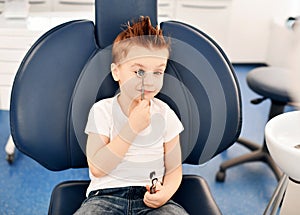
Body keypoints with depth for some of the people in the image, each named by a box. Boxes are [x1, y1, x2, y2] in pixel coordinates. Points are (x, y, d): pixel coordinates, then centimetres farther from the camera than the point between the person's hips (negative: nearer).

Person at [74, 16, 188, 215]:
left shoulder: (165, 114, 3)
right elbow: (97, 168, -12)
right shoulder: (102, 110, -2)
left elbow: (174, 169, 7)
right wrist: (132, 128, -17)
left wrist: (166, 191, -15)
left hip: (150, 198, 2)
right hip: (106, 196, -1)